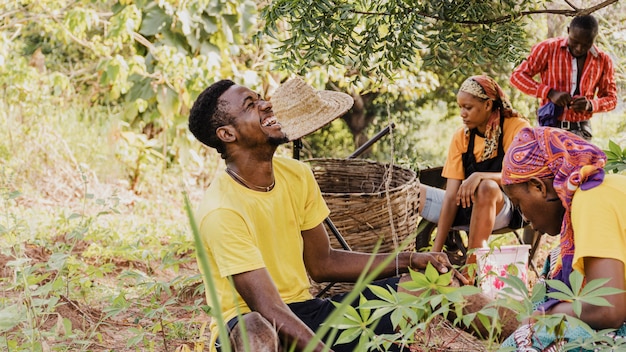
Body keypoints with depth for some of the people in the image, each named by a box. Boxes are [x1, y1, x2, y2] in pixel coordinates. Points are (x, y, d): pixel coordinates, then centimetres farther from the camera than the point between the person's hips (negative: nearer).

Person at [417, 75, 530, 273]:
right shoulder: (461, 137, 1)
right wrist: (437, 249, -16)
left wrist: (480, 176, -37)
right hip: (468, 206, 5)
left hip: (504, 209, -5)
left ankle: (470, 271, -35)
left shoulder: (517, 128, -10)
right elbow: (451, 195, -7)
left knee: (486, 187, -39)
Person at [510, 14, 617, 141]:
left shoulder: (603, 61, 6)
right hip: (549, 126, -2)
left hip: (581, 130, 2)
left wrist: (590, 105, -11)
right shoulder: (547, 48, -2)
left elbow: (611, 98, 12)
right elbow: (518, 76, -4)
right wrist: (550, 93, -16)